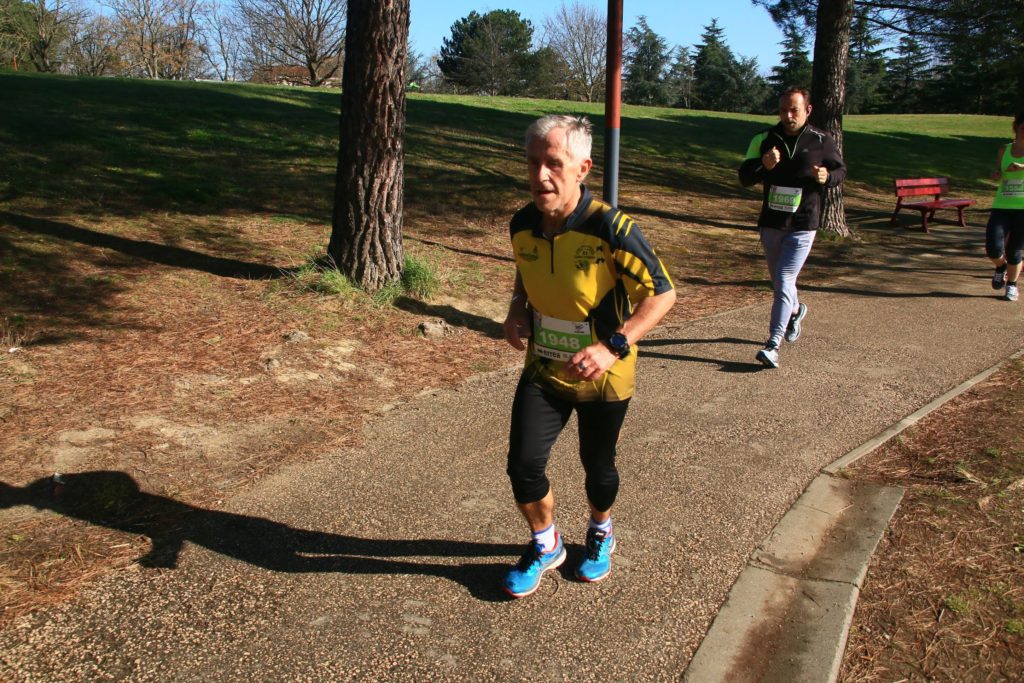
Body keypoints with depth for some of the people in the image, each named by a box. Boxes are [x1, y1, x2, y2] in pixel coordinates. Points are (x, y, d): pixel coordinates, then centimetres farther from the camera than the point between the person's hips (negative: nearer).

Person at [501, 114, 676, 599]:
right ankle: (545, 545, 25)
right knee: (523, 465, -6)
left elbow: (663, 294, -19)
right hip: (543, 370, 4)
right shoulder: (523, 225, -8)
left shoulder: (611, 230, -25)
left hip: (603, 375, -3)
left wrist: (613, 346, -30)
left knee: (597, 466, 16)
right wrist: (517, 312, -7)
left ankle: (601, 534, 50)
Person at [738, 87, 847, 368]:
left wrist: (827, 176, -14)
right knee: (778, 281, 18)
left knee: (784, 282, -13)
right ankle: (796, 310, 51)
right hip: (770, 224, 3)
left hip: (802, 226, -3)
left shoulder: (822, 141, -4)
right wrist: (763, 166, -25)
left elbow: (841, 170, 10)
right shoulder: (764, 139, -1)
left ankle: (773, 345, -10)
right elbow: (744, 177, -3)